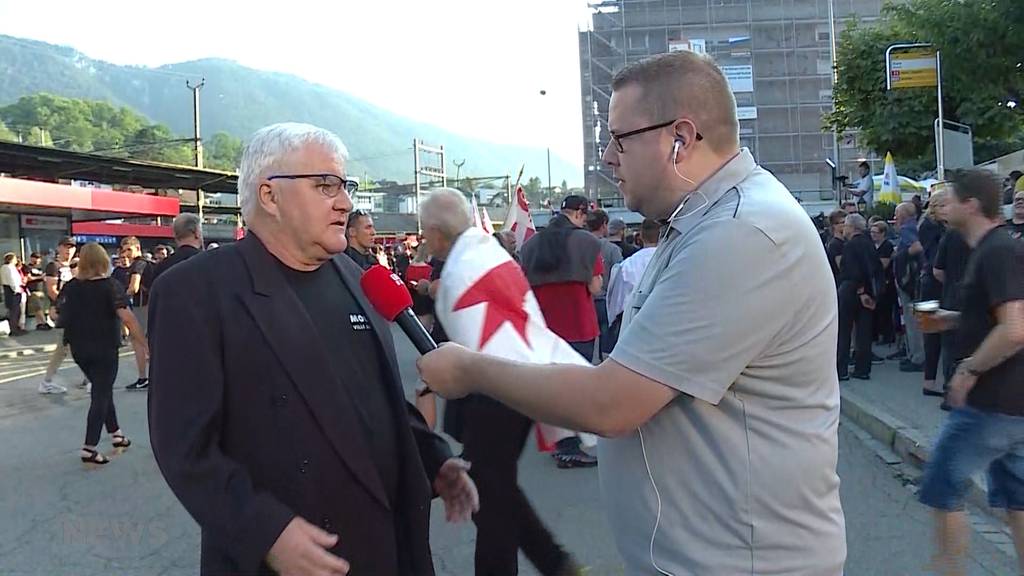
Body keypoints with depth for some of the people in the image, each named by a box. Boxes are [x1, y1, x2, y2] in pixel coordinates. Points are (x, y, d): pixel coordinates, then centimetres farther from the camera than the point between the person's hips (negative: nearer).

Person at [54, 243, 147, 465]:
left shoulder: (70, 287, 1)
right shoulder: (110, 286, -13)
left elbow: (59, 316, 6)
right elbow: (126, 315, -23)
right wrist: (142, 342, -21)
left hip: (79, 349, 5)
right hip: (104, 349, -5)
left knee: (102, 390, 20)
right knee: (101, 396, 2)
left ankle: (115, 434, 28)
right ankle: (89, 448, -1)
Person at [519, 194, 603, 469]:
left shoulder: (530, 244, 4)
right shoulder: (586, 242, -10)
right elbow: (594, 288, -11)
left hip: (544, 327, 5)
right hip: (578, 325, -5)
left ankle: (559, 443, 24)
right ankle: (569, 449, 5)